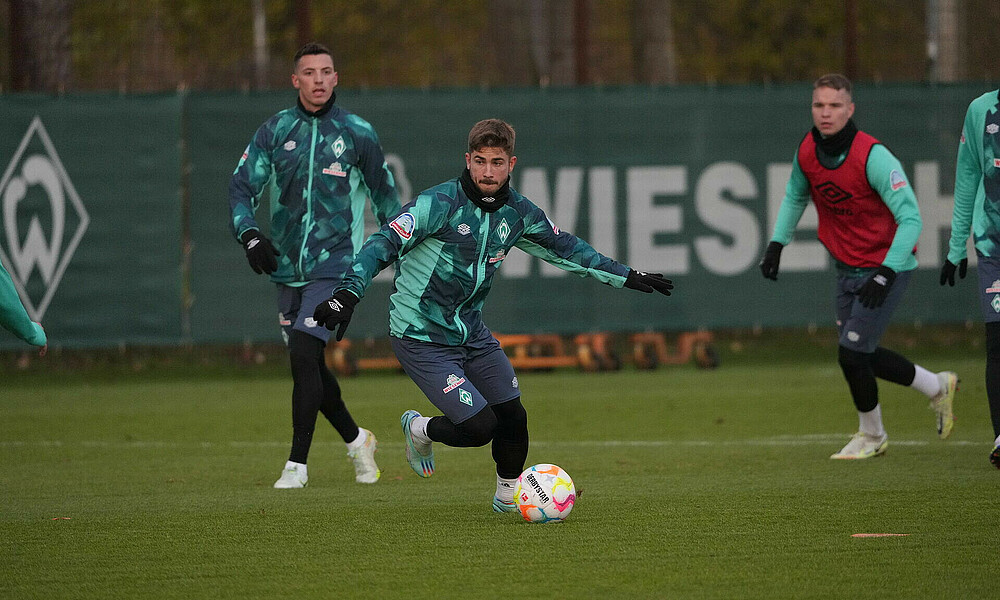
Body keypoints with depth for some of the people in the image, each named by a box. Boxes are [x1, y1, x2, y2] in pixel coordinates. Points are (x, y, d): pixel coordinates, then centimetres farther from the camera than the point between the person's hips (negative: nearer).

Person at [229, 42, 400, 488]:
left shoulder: (357, 133, -1)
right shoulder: (275, 130, 4)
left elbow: (383, 194, 10)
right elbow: (241, 185, 4)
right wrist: (250, 235, -11)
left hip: (334, 264, -4)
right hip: (287, 266, 4)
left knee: (304, 356, -17)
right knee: (307, 365, 8)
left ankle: (297, 464, -10)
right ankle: (356, 440, 31)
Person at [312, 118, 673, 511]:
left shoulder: (518, 213, 1)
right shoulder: (439, 204, -20)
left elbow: (565, 248, 16)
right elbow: (383, 245, -23)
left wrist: (627, 277, 18)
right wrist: (348, 294, -37)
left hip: (471, 332, 6)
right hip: (421, 338, -6)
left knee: (513, 416, 3)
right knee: (479, 427, -14)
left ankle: (507, 495, 31)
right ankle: (420, 430, 18)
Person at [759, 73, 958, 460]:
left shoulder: (873, 157, -26)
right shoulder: (807, 152, -5)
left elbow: (910, 219, -25)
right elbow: (796, 196, 17)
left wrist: (886, 274, -32)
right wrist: (777, 243, 8)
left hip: (887, 265, -7)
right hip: (847, 267, 7)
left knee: (851, 354, -11)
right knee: (861, 357, 10)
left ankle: (871, 434, 15)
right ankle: (938, 387, 33)